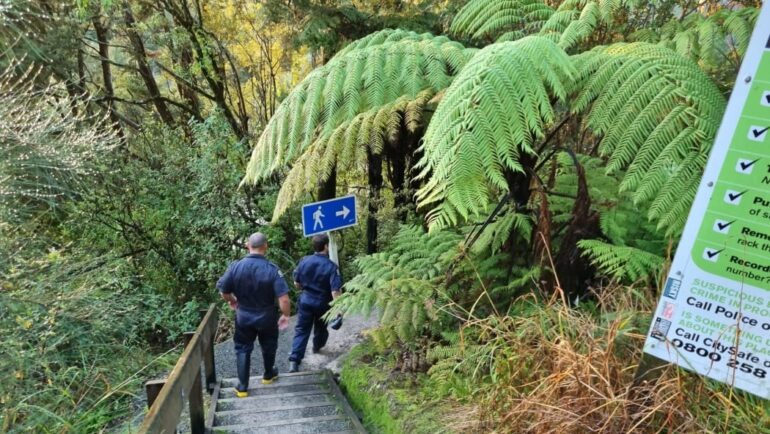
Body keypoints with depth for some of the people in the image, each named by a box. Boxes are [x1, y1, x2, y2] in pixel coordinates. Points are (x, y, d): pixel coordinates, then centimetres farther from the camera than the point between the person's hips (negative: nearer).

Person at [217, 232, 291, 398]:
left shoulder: (235, 266, -15)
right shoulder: (272, 269, -22)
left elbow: (223, 291, -5)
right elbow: (284, 299, -25)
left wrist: (233, 301, 16)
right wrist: (286, 315, -7)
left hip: (243, 316, 1)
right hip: (267, 317, -1)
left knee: (243, 349, 15)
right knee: (268, 346, 22)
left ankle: (242, 387, 17)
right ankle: (268, 375, 43)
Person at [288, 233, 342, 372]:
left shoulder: (304, 261, -8)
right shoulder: (331, 266, -19)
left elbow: (296, 283, 4)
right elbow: (335, 291, -24)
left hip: (305, 301, 2)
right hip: (322, 303, -2)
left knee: (301, 331, 3)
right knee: (320, 328, 25)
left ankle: (294, 361, -9)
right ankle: (317, 347, 50)